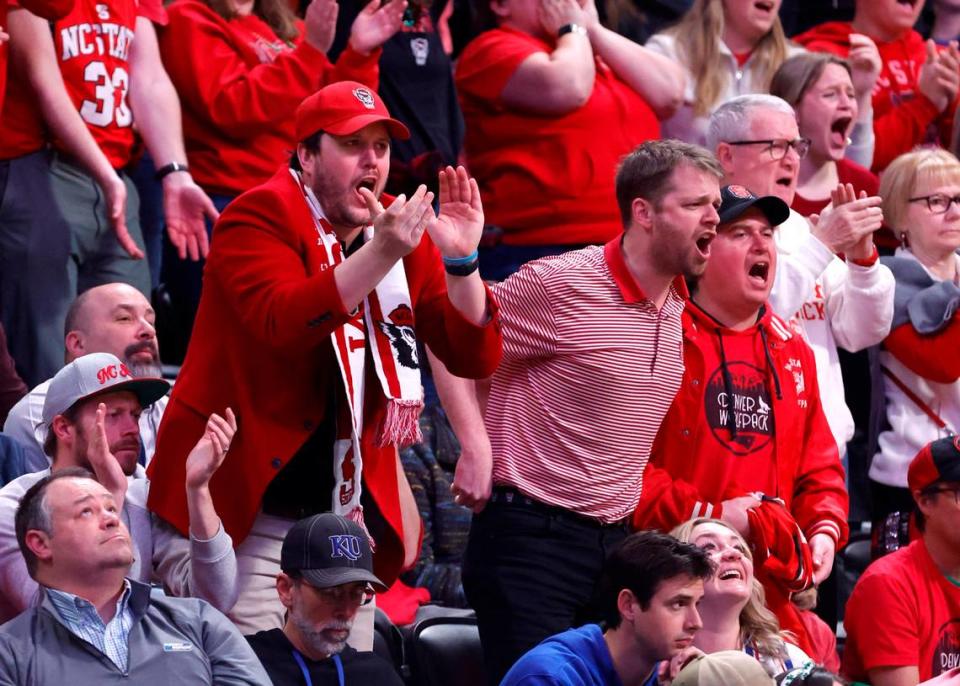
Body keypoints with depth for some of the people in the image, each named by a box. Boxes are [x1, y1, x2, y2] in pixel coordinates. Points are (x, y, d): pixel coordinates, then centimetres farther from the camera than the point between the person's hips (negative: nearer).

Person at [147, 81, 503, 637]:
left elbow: (476, 359, 3)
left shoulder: (405, 237, 9)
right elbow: (284, 322, -27)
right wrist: (379, 254, -36)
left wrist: (462, 261, -13)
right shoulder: (261, 216, -7)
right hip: (250, 507, -6)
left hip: (346, 510, 6)